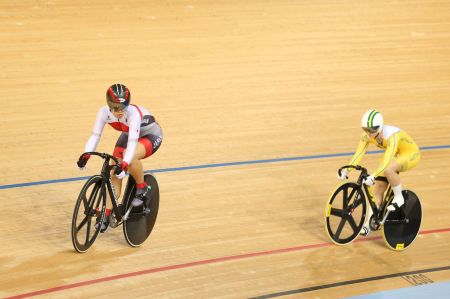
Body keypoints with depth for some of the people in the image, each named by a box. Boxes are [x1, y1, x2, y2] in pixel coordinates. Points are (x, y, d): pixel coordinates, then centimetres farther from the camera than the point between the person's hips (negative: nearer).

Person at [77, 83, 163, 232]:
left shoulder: (133, 113, -38)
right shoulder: (104, 112, -25)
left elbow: (133, 141, -46)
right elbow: (95, 135, -25)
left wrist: (125, 163, -59)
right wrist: (86, 154, -41)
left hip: (150, 136, -5)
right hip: (128, 135, 5)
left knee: (130, 158, -36)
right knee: (114, 173, -9)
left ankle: (142, 188, -10)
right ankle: (107, 214, 1)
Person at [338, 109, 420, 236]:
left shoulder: (391, 135, -38)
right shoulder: (367, 136, -18)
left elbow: (387, 161, -46)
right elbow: (358, 154, -19)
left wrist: (372, 176, -55)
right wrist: (346, 170, -32)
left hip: (410, 154, -7)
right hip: (394, 155, 7)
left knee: (388, 169, -37)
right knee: (378, 189, -1)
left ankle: (399, 198, -13)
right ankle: (369, 222, 10)